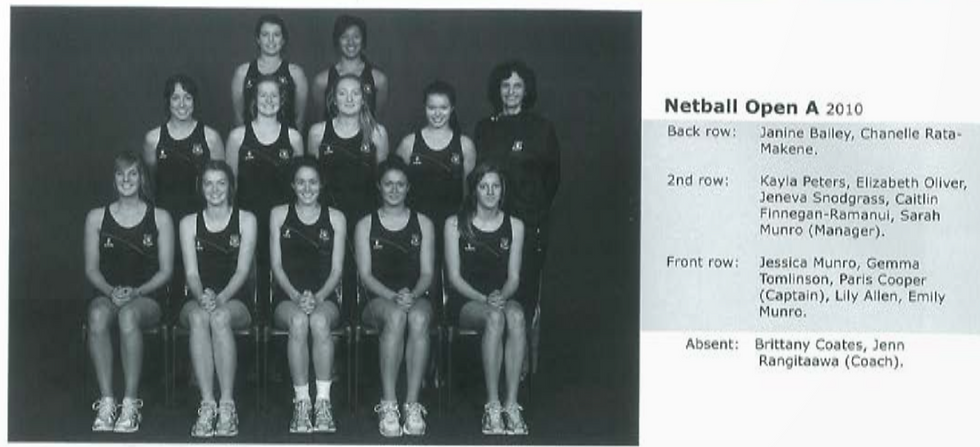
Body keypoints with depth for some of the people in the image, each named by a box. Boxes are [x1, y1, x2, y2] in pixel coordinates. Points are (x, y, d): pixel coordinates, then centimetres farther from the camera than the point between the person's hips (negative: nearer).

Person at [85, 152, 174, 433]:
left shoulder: (160, 218, 9)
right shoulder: (97, 217, 13)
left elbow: (165, 271, 5)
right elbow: (91, 268, 10)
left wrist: (137, 292, -12)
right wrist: (111, 291, -10)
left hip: (147, 297, -1)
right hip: (108, 293, 2)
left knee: (128, 315, -38)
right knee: (98, 315, -36)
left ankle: (131, 404, -35)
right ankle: (106, 402, -35)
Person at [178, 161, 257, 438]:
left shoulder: (245, 220, 8)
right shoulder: (189, 223, 12)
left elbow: (242, 270, -2)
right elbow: (191, 272, 2)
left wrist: (221, 298, -21)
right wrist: (203, 297, -20)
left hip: (234, 302, -1)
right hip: (198, 299, 1)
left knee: (220, 317, -36)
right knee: (198, 316, -35)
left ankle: (227, 405, -37)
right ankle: (207, 404, -39)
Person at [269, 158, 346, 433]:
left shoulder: (335, 219, 11)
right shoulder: (279, 215, 12)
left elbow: (337, 269, 5)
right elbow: (277, 265, 5)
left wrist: (317, 297, -13)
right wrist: (296, 296, -12)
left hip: (324, 298, 0)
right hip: (288, 297, 0)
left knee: (319, 320, -36)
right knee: (298, 321, -36)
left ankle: (323, 401, -34)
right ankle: (301, 402, -33)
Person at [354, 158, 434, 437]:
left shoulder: (423, 224, 14)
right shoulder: (365, 226, 10)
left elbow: (427, 273, 7)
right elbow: (366, 275, 1)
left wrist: (413, 295, -15)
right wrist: (394, 297, -17)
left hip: (416, 297, 1)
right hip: (378, 300, -1)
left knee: (418, 318, -37)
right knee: (395, 315, -38)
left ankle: (413, 405, -37)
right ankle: (388, 405, -37)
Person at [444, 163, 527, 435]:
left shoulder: (514, 226, 11)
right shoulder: (455, 225, 4)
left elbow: (514, 277, 8)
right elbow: (454, 276, 0)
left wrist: (502, 296, -14)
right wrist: (484, 299, -15)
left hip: (504, 297, 2)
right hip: (466, 301, -2)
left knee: (516, 315, -35)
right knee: (494, 317, -37)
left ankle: (511, 404, -37)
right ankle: (492, 405, -36)